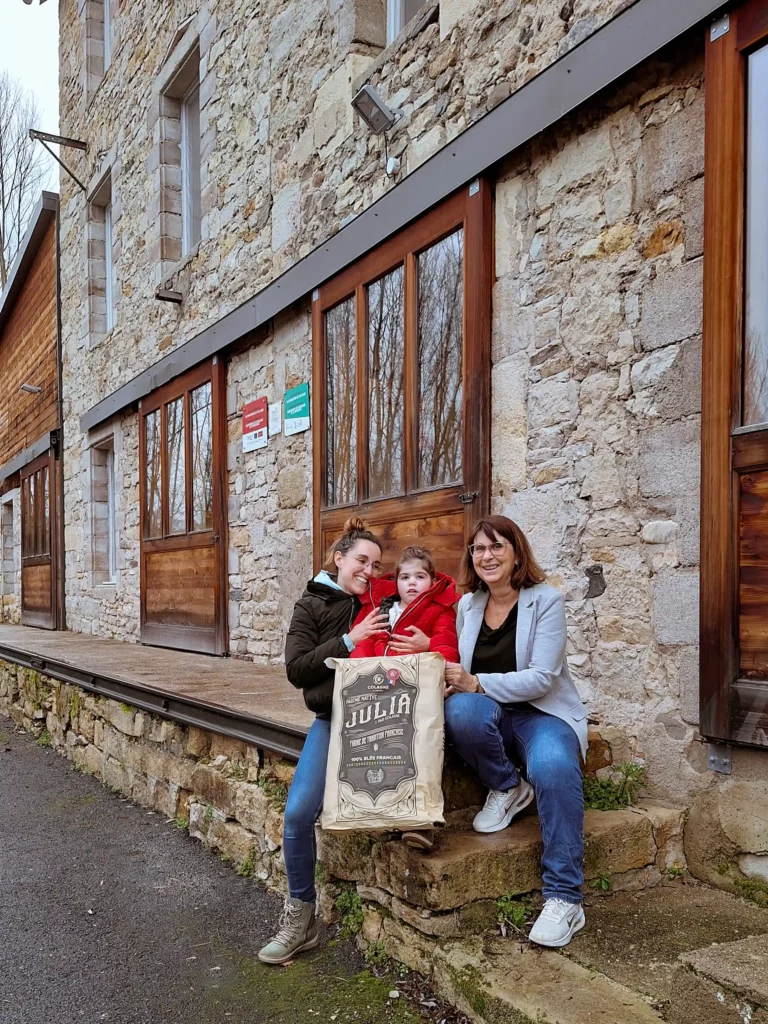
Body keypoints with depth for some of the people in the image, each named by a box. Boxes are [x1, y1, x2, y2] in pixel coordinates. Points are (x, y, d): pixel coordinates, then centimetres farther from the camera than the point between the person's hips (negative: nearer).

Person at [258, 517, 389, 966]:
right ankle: (301, 917, 10)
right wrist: (348, 642, -12)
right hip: (333, 718, 0)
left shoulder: (385, 604, 9)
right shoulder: (313, 605, 7)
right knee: (299, 814, -10)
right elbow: (296, 669, -4)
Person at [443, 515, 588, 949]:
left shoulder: (546, 600, -8)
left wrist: (476, 683, -27)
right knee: (461, 710, -33)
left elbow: (542, 678, -16)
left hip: (542, 713, -3)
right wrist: (451, 681, -13)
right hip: (489, 716, 3)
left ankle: (565, 897, -24)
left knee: (553, 768, -37)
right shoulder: (468, 605, 7)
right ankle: (508, 789, -6)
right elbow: (464, 676, 12)